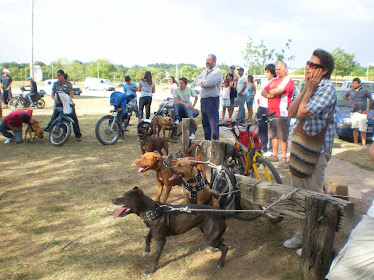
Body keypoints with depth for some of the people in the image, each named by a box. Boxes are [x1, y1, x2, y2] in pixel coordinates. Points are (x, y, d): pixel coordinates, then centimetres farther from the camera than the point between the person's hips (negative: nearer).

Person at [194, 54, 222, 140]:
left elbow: (210, 83, -21)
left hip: (212, 100, -8)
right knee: (205, 122, 14)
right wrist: (200, 81, -4)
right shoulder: (205, 71, 19)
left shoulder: (217, 71, -8)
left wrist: (201, 82, -3)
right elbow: (196, 79, 17)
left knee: (213, 122, -7)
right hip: (203, 99, 8)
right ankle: (207, 140, 24)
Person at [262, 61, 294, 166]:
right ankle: (274, 155, 21)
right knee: (273, 135, 12)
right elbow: (263, 92, 16)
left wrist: (270, 92, 0)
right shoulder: (274, 81, 20)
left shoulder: (288, 80, -5)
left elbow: (278, 91, -19)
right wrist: (269, 95, -6)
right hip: (272, 112, 8)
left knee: (283, 136, -4)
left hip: (282, 113, -7)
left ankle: (283, 157, 3)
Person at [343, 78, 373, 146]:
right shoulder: (351, 91, 9)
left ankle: (364, 145, -2)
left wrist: (369, 109, 2)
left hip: (362, 113, -4)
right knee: (355, 129, 5)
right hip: (353, 112, 4)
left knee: (363, 130, -5)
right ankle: (356, 144, 14)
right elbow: (344, 95, 29)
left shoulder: (365, 90, -1)